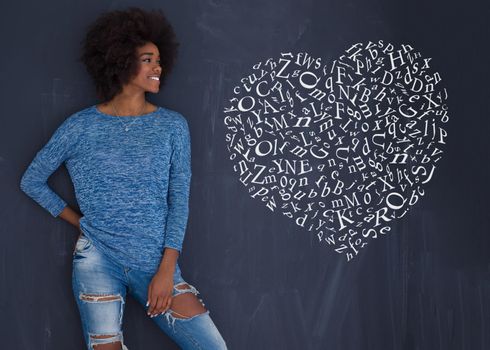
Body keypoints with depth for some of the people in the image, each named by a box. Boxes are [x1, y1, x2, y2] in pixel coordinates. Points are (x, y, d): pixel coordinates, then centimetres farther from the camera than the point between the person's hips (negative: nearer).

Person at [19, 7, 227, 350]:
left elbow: (179, 200, 0)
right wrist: (79, 221, 6)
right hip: (98, 259, -1)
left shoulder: (173, 125, 3)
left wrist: (166, 270, -8)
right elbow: (32, 181, 11)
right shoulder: (81, 126, 0)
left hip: (157, 262, 1)